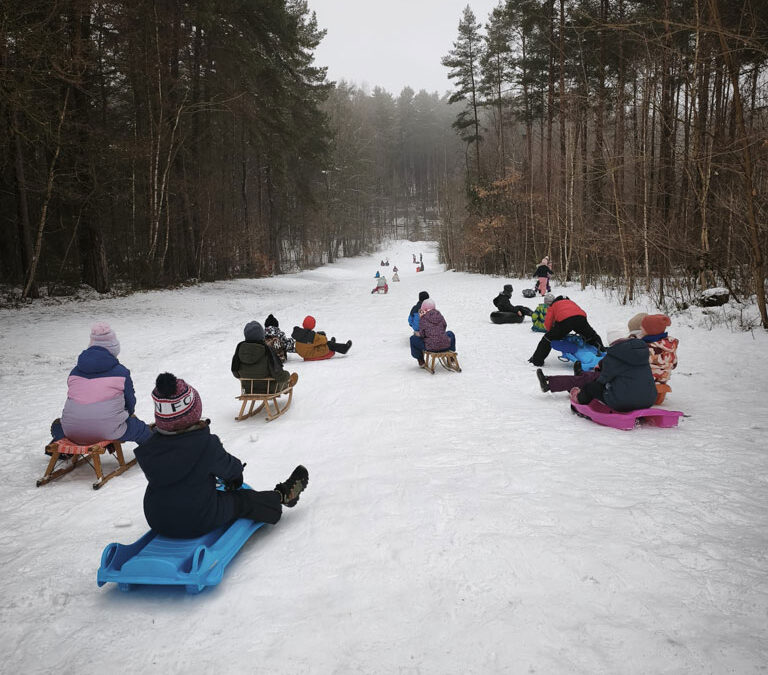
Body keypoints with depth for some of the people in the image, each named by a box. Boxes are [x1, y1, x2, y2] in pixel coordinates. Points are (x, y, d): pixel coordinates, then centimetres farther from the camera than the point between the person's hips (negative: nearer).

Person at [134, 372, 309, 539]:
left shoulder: (148, 446, -9)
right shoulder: (205, 443, -24)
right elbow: (229, 468, -8)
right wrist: (236, 470, 18)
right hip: (199, 523, -6)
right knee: (244, 500, 14)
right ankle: (282, 495, 35)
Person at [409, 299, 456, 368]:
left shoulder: (423, 318, -5)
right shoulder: (439, 315, 4)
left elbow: (421, 334, -6)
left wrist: (417, 334, 18)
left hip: (431, 347, -3)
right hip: (445, 346, 3)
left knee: (413, 338, 18)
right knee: (450, 333, 36)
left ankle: (421, 362, 28)